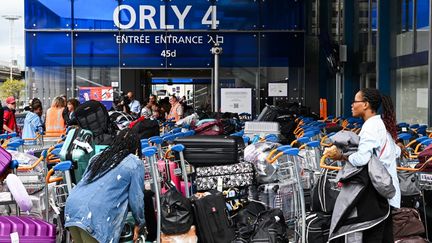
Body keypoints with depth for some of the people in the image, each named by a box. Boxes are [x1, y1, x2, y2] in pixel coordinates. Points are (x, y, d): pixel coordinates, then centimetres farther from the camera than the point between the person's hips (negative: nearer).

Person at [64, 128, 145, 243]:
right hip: (94, 216, -6)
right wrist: (139, 223, 21)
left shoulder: (98, 157, 24)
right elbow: (136, 198, 6)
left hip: (72, 205, 7)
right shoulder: (135, 163, 6)